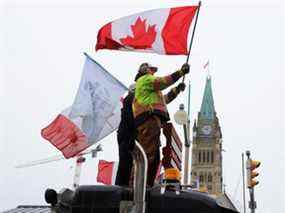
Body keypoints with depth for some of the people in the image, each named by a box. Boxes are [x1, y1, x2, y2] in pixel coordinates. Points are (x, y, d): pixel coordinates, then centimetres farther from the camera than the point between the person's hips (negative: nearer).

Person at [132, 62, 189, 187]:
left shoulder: (150, 90, 37)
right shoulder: (144, 79, 8)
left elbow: (164, 99, 39)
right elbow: (164, 81, -4)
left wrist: (177, 89, 33)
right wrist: (181, 72, 1)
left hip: (151, 122, 11)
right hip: (149, 119, -11)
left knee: (154, 157, 7)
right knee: (147, 153, -20)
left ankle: (147, 185, 3)